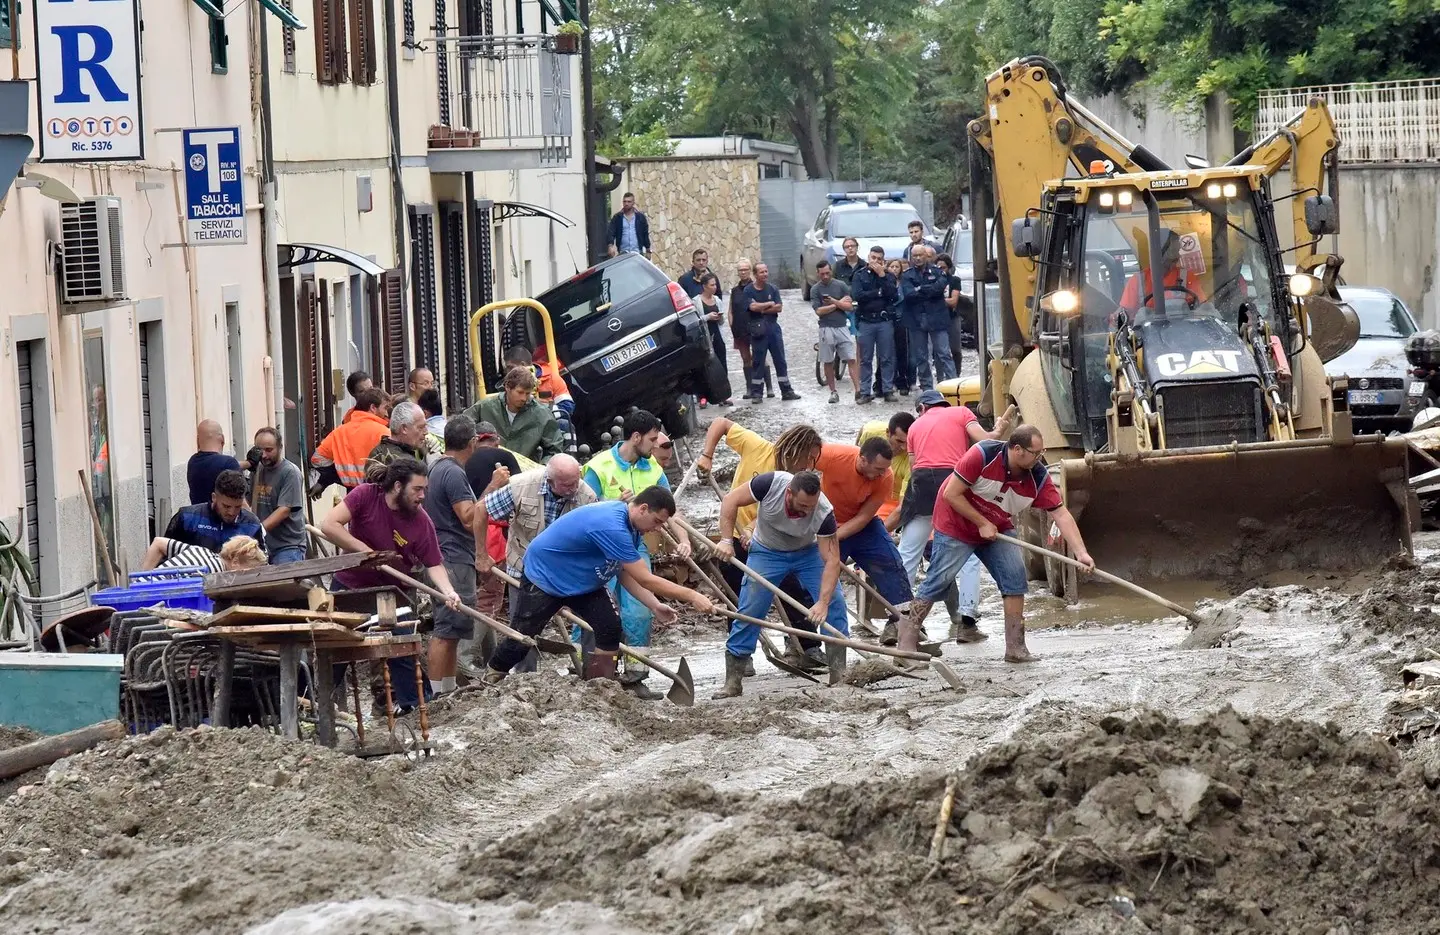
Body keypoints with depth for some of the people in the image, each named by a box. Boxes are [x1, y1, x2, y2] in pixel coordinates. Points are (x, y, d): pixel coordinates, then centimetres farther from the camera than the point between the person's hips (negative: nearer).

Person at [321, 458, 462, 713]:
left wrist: (448, 592, -33)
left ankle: (411, 704, 8)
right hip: (349, 585, 0)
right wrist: (365, 550, -30)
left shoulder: (421, 522, -16)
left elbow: (434, 565, -14)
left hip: (390, 592, 0)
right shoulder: (366, 496, -20)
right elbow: (329, 525, -27)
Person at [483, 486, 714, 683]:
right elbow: (645, 580, -36)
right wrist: (691, 596, -33)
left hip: (584, 583, 9)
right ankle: (490, 681, 21)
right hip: (543, 576, -9)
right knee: (520, 641, -1)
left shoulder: (630, 526, -7)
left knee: (610, 629, -10)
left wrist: (654, 606, -15)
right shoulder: (611, 526, -38)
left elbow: (626, 575, -2)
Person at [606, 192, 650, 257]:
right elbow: (610, 233, -4)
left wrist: (648, 251, 9)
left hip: (637, 252, 0)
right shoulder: (617, 218, 5)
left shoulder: (640, 217, 8)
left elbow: (646, 235, 12)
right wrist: (611, 246, -22)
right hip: (623, 252, 0)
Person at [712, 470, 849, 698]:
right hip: (767, 551, -1)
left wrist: (823, 602, -40)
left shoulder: (823, 512, -32)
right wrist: (726, 540, -27)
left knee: (834, 604, -15)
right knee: (749, 612, -8)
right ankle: (733, 683, -1)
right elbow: (730, 501, -20)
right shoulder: (771, 483, -34)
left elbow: (832, 560, -31)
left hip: (808, 552, 1)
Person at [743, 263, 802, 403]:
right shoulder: (748, 291, -2)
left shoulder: (772, 289, 8)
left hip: (773, 327, 4)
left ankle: (786, 391, 11)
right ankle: (756, 393, 5)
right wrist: (769, 304, -6)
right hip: (758, 330, -4)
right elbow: (752, 306, -17)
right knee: (758, 362, -1)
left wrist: (761, 309, -10)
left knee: (780, 360, 6)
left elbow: (778, 308, -2)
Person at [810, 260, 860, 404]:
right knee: (828, 362, 5)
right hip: (826, 329, 0)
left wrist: (834, 301, -13)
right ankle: (833, 392, 15)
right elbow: (819, 311, -7)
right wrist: (840, 303, -5)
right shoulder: (815, 289, 1)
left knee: (851, 360, -7)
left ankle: (858, 391, -10)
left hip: (842, 327, 0)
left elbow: (849, 306, 1)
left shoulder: (841, 286, 4)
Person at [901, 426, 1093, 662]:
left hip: (997, 530, 5)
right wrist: (982, 524, -22)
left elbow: (1061, 514, -17)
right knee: (938, 580, -8)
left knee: (1015, 578, -9)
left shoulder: (1038, 477, -17)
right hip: (956, 525, -5)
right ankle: (907, 640, 0)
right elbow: (951, 494, -25)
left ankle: (1015, 647, -4)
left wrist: (1081, 553, -27)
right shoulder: (983, 455, -30)